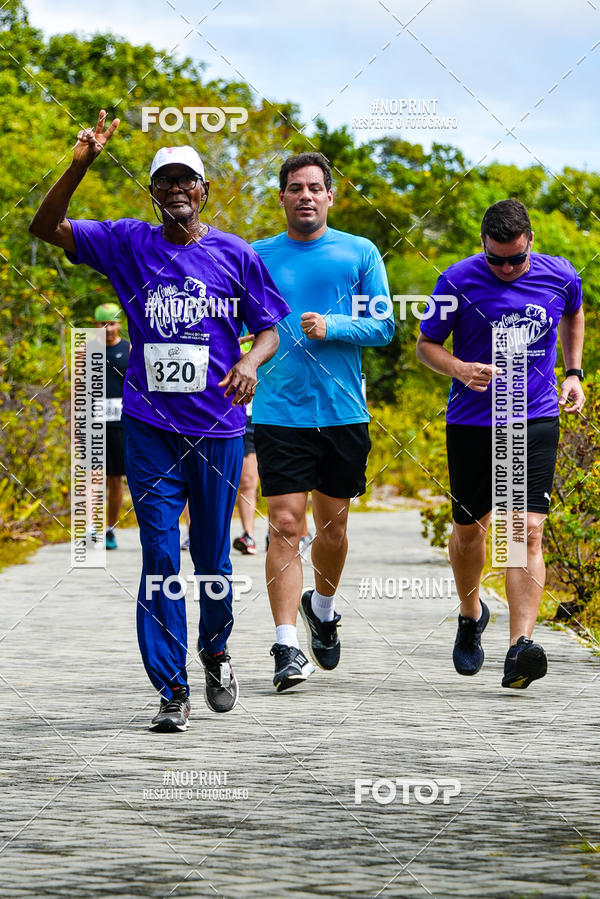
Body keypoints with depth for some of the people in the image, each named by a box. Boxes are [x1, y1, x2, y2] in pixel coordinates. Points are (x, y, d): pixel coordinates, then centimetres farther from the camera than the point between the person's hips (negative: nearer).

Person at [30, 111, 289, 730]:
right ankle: (172, 691, -2)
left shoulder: (236, 255, 4)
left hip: (218, 428, 0)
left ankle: (215, 653, 35)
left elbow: (268, 328, 10)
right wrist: (80, 166, -13)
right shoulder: (129, 244, 4)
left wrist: (250, 362, -12)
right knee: (160, 557, -5)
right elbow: (46, 228, 0)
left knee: (211, 557, 9)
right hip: (150, 427, 0)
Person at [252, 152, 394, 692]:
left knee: (333, 527, 11)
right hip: (280, 412, -1)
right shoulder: (257, 258, 7)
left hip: (343, 411, 1)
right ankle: (287, 647, -11)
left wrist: (331, 327, -13)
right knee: (285, 525, -10)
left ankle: (323, 609, 38)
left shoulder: (360, 253, 6)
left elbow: (384, 325, 2)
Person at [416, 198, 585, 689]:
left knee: (527, 529, -15)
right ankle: (471, 614, 41)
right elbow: (427, 344, 1)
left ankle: (520, 647, -23)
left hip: (535, 420, 0)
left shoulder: (560, 276, -1)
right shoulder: (458, 281, -8)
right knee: (469, 529, 12)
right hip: (472, 422, 0)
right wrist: (461, 370, -19)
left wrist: (573, 374, 13)